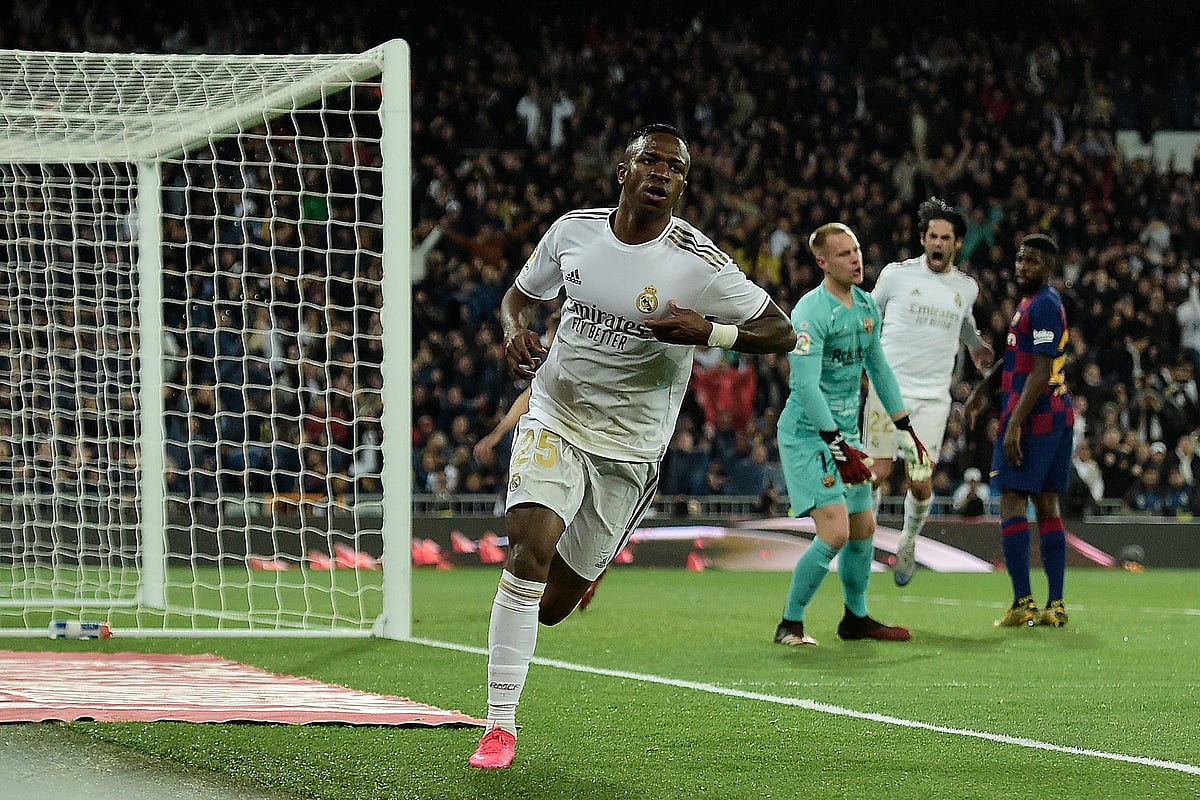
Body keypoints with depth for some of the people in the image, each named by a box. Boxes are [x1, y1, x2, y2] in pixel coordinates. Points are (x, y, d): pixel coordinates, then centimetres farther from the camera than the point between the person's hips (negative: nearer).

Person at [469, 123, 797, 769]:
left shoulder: (699, 264, -13)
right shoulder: (574, 230, -3)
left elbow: (781, 333, -8)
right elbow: (520, 294, 15)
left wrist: (707, 331, -25)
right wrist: (514, 333, -9)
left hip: (630, 446, -1)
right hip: (555, 418, 1)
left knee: (550, 606, 4)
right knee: (529, 551, -24)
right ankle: (500, 726, -14)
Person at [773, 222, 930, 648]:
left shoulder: (867, 305, 7)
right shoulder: (811, 311, -19)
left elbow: (878, 367, 20)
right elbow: (806, 385, -24)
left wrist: (905, 428, 20)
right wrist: (838, 446, -27)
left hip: (847, 430, 8)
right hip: (808, 433, -8)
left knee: (864, 529, 12)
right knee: (835, 532, -16)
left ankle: (856, 619, 31)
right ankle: (790, 624, -3)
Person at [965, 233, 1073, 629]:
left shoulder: (1043, 306, -13)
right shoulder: (1030, 302, 18)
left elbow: (1040, 371, -20)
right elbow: (1016, 357, 31)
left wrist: (1014, 424, -22)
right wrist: (983, 389, 21)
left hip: (1032, 414, -10)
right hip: (1058, 414, 10)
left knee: (1012, 503, -8)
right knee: (1047, 507, 8)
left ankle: (1023, 603, -13)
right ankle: (1055, 606, 7)